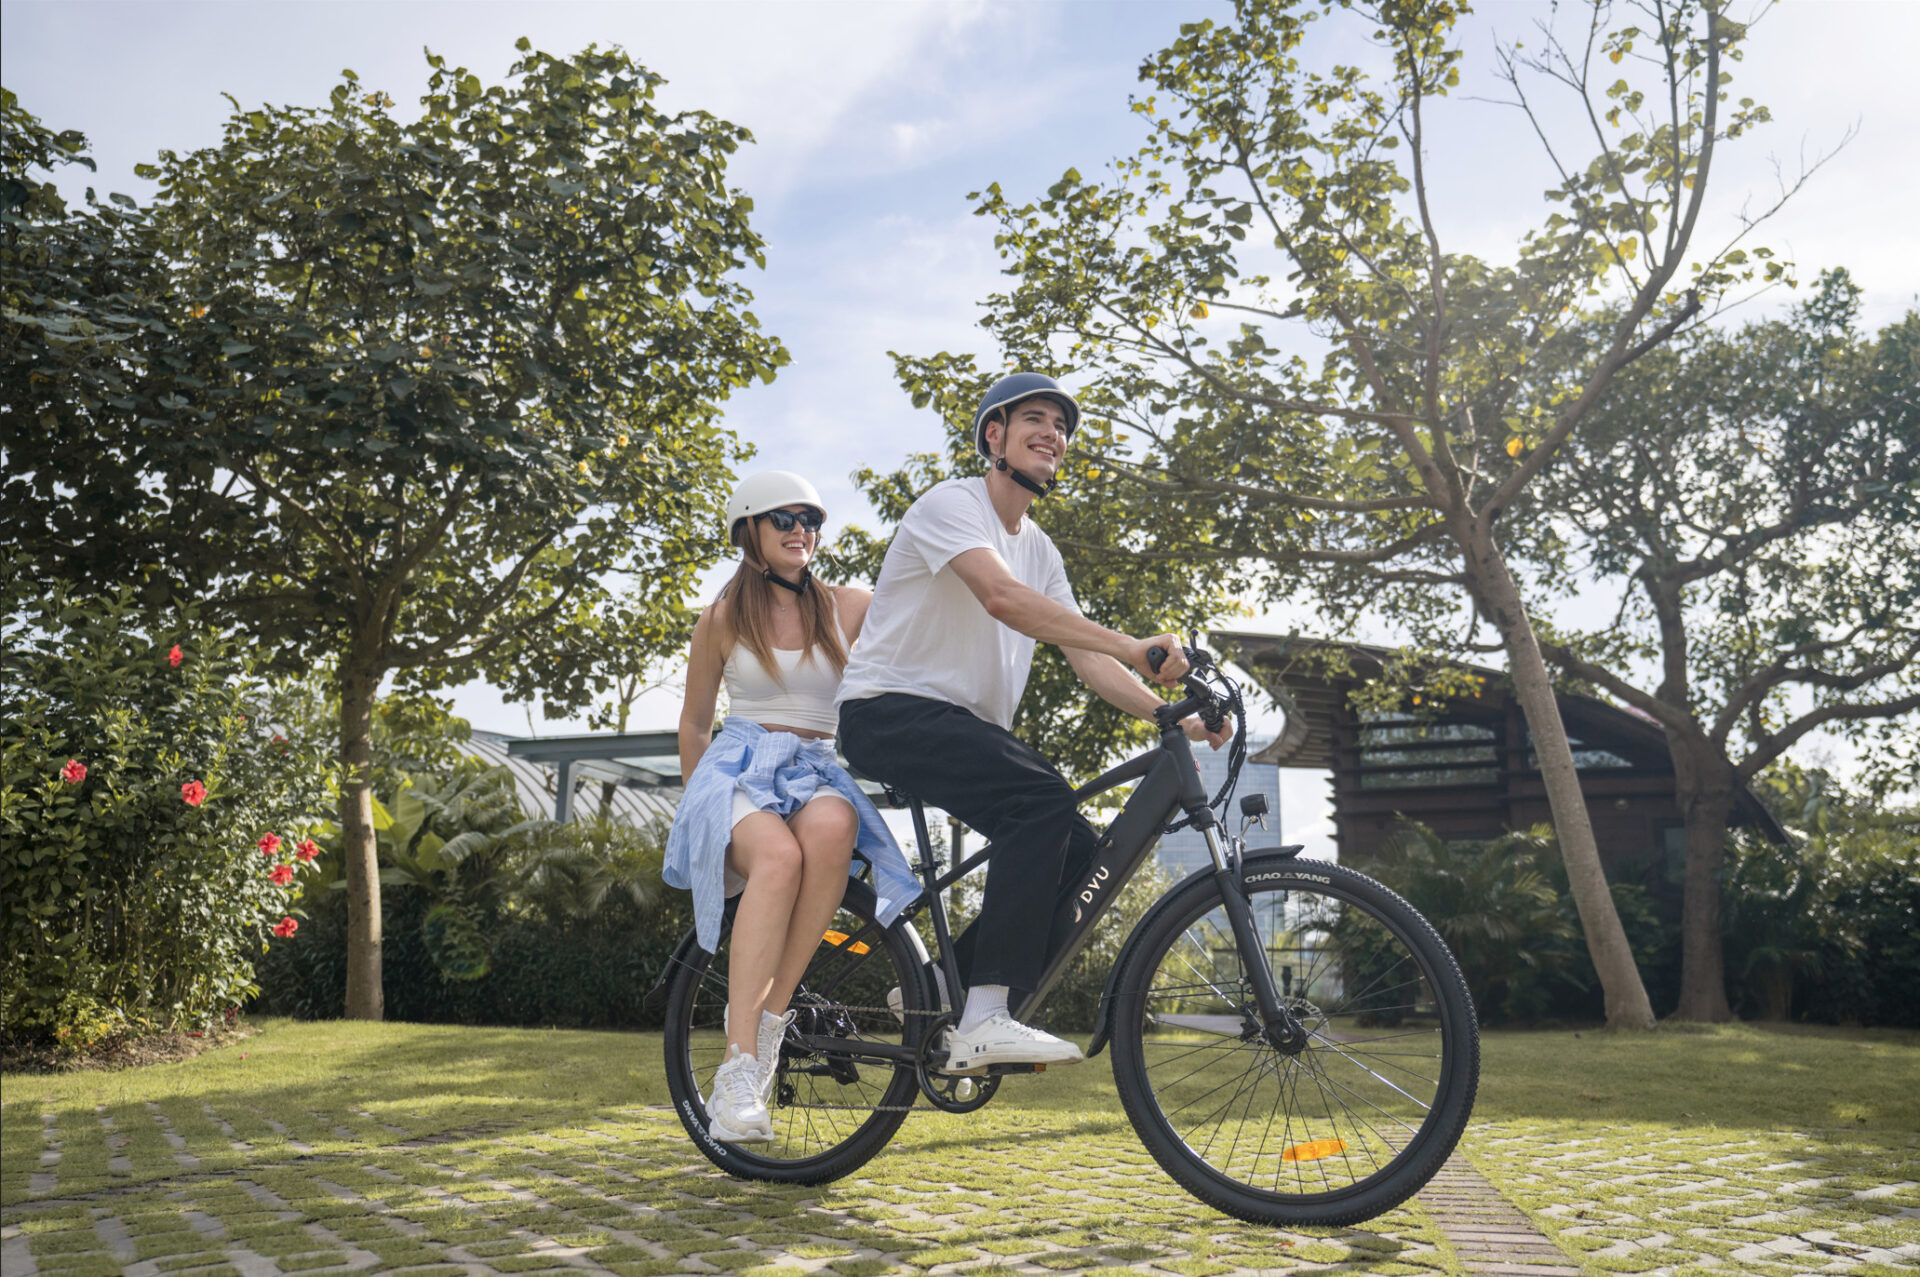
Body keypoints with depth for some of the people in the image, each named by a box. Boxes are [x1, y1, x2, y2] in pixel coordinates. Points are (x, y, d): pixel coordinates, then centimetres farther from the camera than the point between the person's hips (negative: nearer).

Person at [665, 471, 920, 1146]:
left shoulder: (850, 608, 12)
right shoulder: (722, 619, 11)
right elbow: (694, 725, 18)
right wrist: (700, 809, 17)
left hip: (820, 774, 2)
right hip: (741, 770, -1)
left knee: (831, 831, -39)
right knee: (780, 856, -39)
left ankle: (769, 1015, -28)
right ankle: (739, 1068, -40)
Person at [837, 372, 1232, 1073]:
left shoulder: (1040, 549, 16)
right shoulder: (951, 504, -10)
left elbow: (1086, 657, 8)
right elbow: (1002, 598, -30)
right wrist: (1132, 645, -39)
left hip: (968, 724, 9)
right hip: (890, 710, -8)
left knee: (1078, 850, -6)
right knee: (1043, 800, -30)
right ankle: (984, 1019, -29)